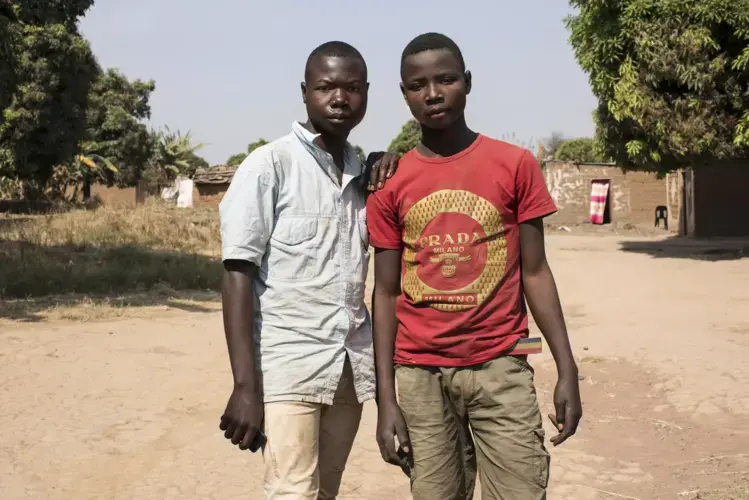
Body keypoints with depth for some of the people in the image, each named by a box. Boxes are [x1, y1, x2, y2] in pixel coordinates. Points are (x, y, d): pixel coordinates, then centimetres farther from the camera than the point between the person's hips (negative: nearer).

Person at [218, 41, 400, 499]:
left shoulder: (363, 173, 12)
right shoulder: (270, 165, -4)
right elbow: (238, 274, -9)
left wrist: (392, 180, 3)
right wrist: (246, 386, -17)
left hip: (351, 364, 5)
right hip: (288, 362, -5)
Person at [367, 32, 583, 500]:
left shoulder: (515, 165, 0)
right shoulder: (389, 184, 3)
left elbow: (535, 273, 2)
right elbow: (386, 294, 4)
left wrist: (567, 369, -4)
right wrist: (386, 399, -1)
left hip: (500, 367, -1)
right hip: (420, 375, 1)